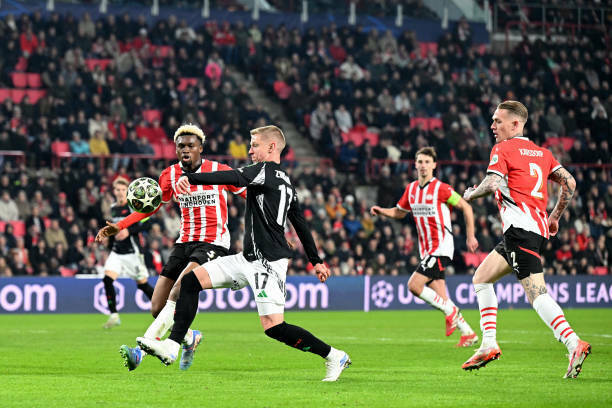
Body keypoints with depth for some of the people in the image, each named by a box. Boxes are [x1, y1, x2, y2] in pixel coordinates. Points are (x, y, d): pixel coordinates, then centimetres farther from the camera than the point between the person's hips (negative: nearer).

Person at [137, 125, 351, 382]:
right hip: (249, 259, 10)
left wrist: (190, 178, -35)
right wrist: (316, 262, 31)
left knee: (273, 327, -15)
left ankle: (334, 356, -1)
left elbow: (232, 178, -26)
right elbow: (301, 225, 24)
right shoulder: (286, 182, 17)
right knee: (192, 280, 3)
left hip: (268, 262, -10)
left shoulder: (266, 170, -9)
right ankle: (171, 346, -2)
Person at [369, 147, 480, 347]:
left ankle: (451, 311, -1)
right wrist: (381, 211, 4)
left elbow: (466, 207, -5)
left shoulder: (441, 188, -12)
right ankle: (468, 333, 14)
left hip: (441, 246, -7)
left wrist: (470, 236, -6)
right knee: (439, 297, 4)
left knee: (414, 285, -18)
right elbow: (400, 212, 23)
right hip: (426, 249, 7)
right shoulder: (411, 189, 9)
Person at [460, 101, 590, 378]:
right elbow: (569, 182, 16)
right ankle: (489, 345, 5)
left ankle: (574, 344, -28)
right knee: (481, 277, 13)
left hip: (521, 228, -9)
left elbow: (493, 184, -14)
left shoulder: (502, 150, 0)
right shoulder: (541, 152, 21)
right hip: (539, 226, 9)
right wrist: (555, 217, 25)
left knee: (536, 293, -16)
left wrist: (470, 194, 6)